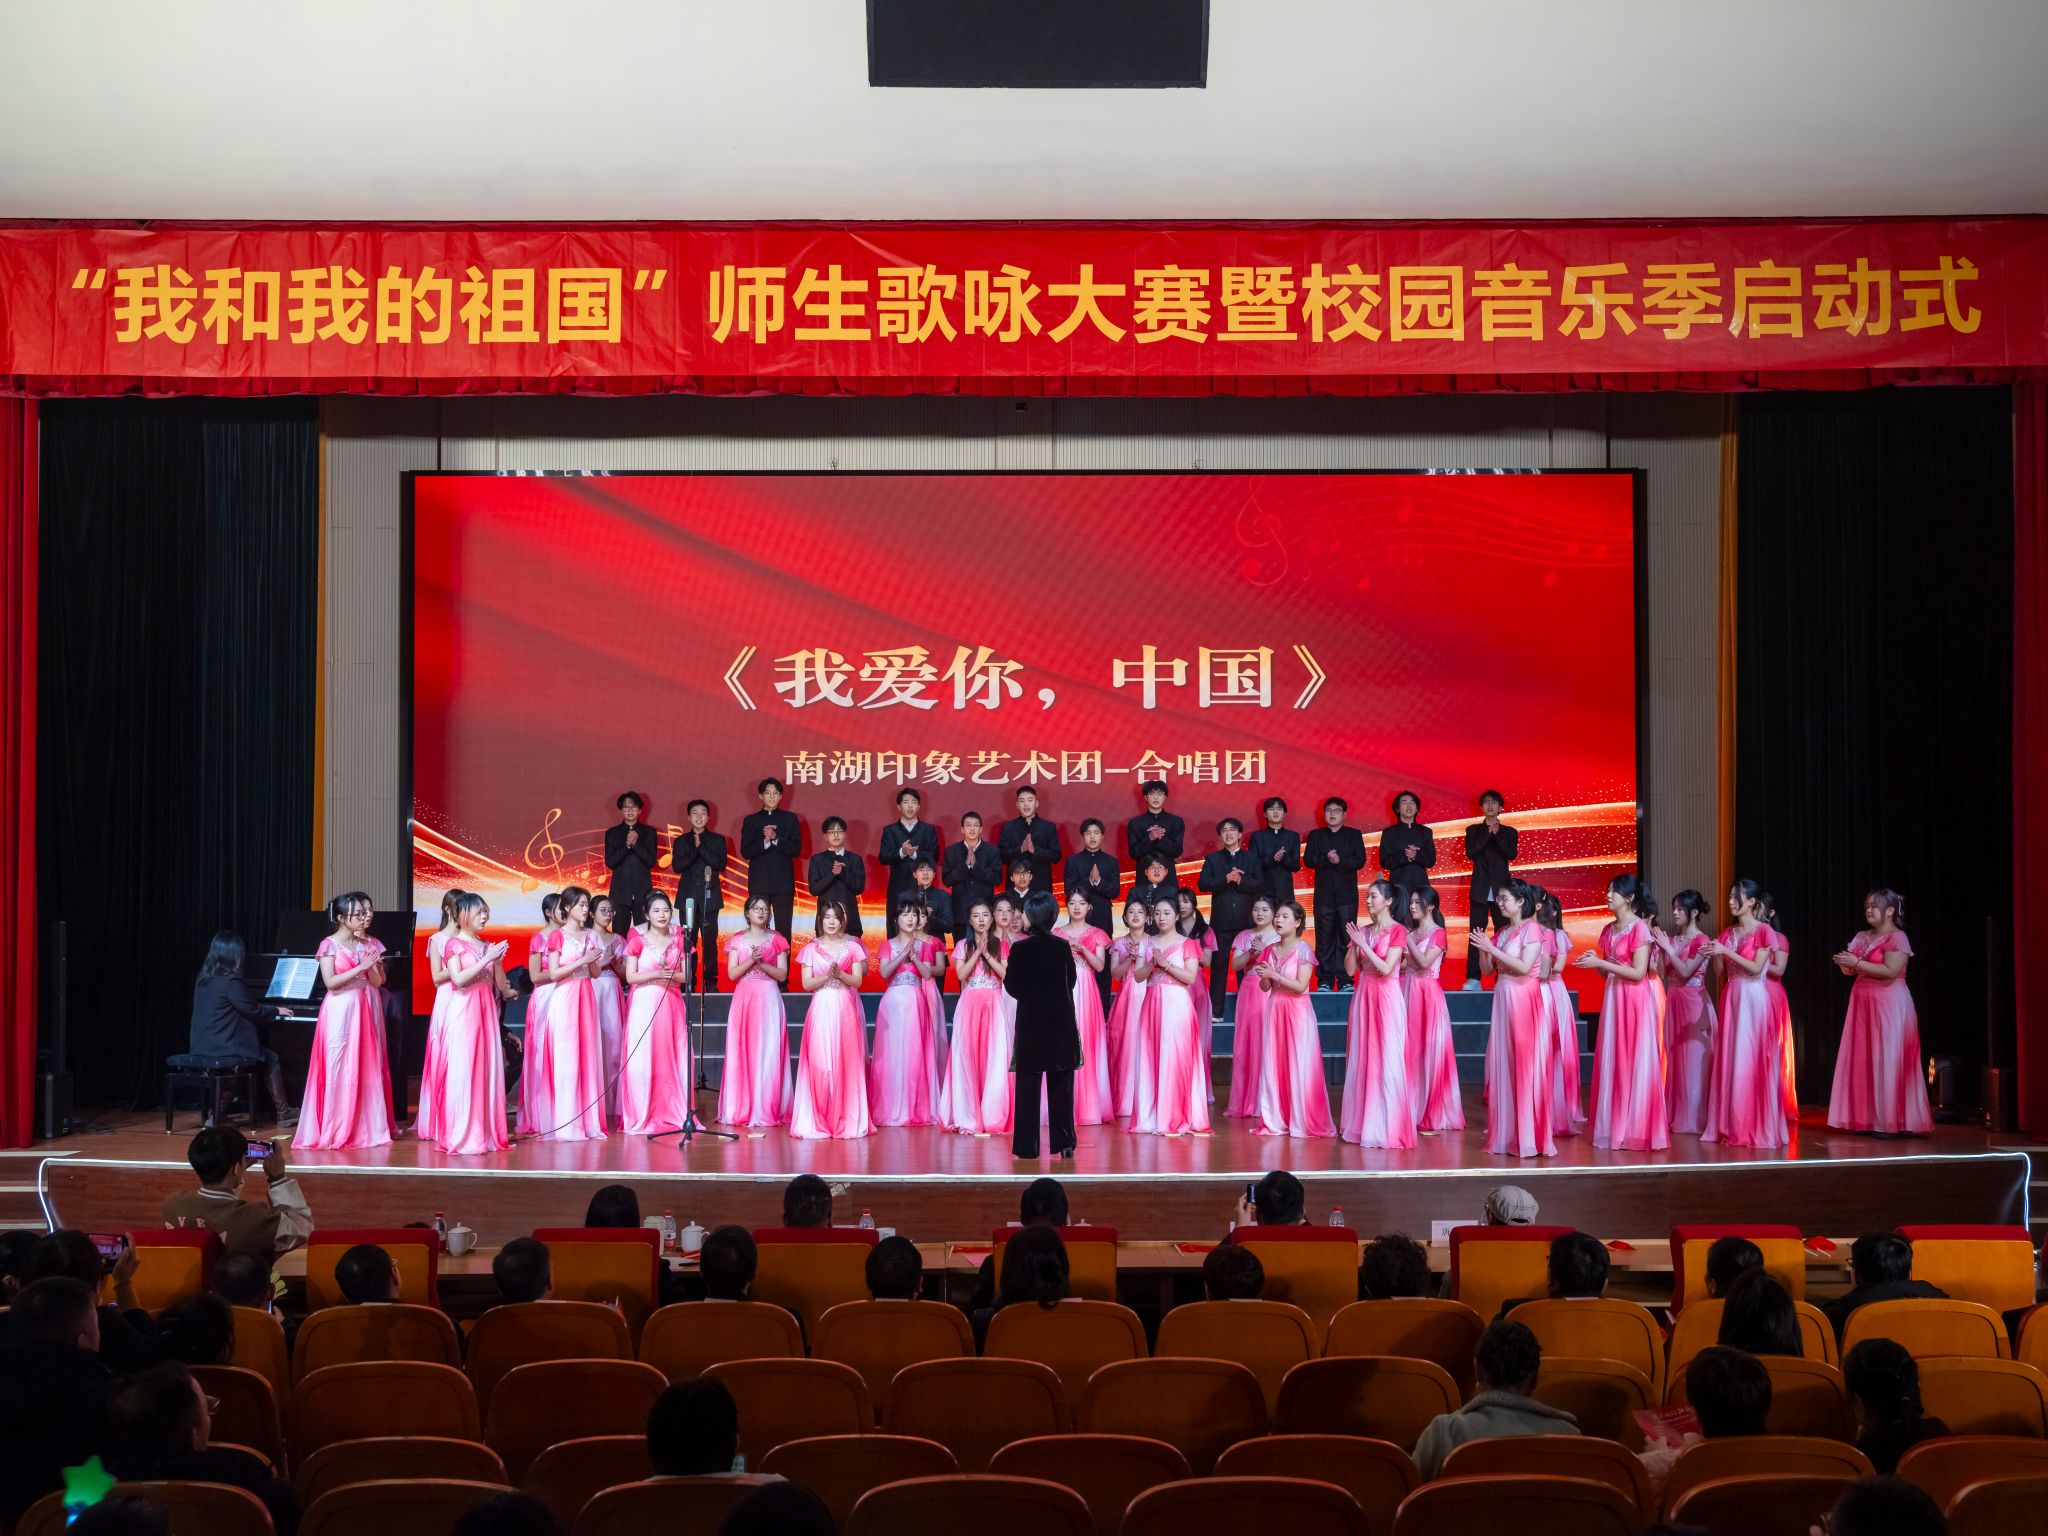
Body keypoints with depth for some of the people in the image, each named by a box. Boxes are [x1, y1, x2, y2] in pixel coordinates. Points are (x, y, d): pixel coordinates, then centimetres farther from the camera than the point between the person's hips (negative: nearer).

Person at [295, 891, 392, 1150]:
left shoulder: (370, 945, 8)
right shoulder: (330, 945, -4)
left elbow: (378, 982, 4)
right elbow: (330, 982, -13)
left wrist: (371, 966, -13)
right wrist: (361, 967, -17)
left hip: (366, 1010, 4)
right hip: (341, 1010, -4)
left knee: (368, 1068, 4)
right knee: (340, 1069, -4)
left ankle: (368, 1126, 10)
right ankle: (338, 1130, 2)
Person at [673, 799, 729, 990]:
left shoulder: (717, 840, 9)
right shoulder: (681, 841, 12)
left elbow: (721, 865, -6)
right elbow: (677, 866, -1)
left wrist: (701, 848, -11)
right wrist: (694, 850, -11)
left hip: (709, 897, -1)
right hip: (688, 897, 1)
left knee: (710, 941, -4)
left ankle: (710, 982, 1)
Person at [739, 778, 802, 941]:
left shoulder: (789, 819, 8)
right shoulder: (751, 820, 10)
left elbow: (797, 850, -1)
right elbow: (745, 852, 0)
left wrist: (776, 838, -14)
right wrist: (765, 841, -15)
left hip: (783, 883, 0)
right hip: (759, 883, 1)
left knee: (784, 930, -2)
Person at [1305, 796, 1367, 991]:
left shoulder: (1354, 835, 10)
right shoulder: (1316, 835, 13)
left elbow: (1360, 860, -1)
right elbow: (1308, 859, 0)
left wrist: (1340, 861, -16)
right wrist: (1326, 859, -16)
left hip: (1347, 893, -1)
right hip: (1324, 893, 1)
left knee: (1346, 937, -4)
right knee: (1324, 937, 0)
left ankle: (1345, 980, -1)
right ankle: (1325, 979, 3)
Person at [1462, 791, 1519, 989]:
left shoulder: (1509, 832, 11)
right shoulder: (1473, 830, 10)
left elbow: (1511, 855, -5)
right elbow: (1470, 853, -6)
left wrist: (1497, 834, -13)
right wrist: (1487, 833, -10)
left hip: (1501, 889, 0)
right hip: (1480, 890, 0)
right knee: (1476, 934, -5)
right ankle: (1473, 978, -5)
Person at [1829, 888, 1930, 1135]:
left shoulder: (1897, 938, -9)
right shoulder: (1862, 937, 13)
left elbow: (1890, 971, -21)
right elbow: (1854, 969, 18)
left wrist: (1857, 963, -20)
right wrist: (1845, 965, -4)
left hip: (1888, 1005, -7)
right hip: (1863, 1003, 7)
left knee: (1888, 1061, -7)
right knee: (1862, 1060, 5)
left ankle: (1892, 1121, -4)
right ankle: (1868, 1119, 9)